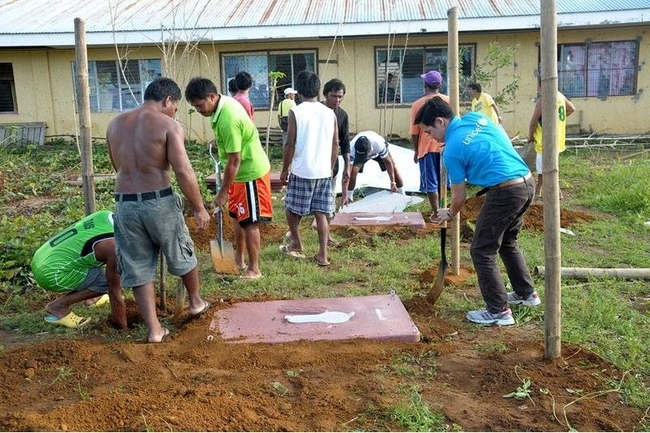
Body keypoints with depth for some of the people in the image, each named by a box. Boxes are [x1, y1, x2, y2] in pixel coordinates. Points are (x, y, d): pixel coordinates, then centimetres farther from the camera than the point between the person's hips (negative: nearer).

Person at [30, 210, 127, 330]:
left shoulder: (106, 215, 2)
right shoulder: (112, 245, -21)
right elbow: (115, 294, -13)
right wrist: (123, 328, -3)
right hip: (51, 274, -9)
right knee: (108, 281, -12)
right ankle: (59, 306, -4)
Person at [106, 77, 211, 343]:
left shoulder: (115, 125, 11)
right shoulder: (168, 125, -7)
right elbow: (183, 172, -15)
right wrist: (199, 208, -7)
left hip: (125, 205, 4)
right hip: (159, 202, -4)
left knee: (138, 269, 13)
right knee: (183, 255, 21)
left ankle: (154, 329, 15)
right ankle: (196, 303, 41)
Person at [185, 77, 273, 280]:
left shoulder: (227, 120, -30)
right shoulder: (226, 102, 0)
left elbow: (234, 160, -27)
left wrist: (223, 192, -21)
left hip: (250, 173, -10)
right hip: (244, 170, 10)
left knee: (249, 222, -2)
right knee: (239, 217, 19)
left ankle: (254, 269, 9)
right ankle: (239, 259, 32)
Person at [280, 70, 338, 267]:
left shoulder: (295, 112, -8)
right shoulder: (330, 113, 3)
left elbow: (290, 144, -8)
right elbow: (335, 144, 6)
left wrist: (284, 169, 2)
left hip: (302, 171, -4)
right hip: (324, 172, 4)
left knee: (292, 209, 16)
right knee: (321, 213, 7)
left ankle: (296, 245, 29)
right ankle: (322, 255, 6)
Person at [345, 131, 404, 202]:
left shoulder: (379, 145, -46)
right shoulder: (352, 149, -44)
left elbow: (388, 162, -31)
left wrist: (393, 183, -28)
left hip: (378, 152, 0)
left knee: (393, 168, -10)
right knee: (352, 171, -22)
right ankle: (349, 198, -4)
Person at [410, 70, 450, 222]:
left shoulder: (418, 104, -7)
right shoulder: (449, 101, 0)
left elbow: (414, 132, -5)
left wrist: (416, 151, 7)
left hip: (428, 148, -3)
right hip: (445, 147, 3)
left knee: (431, 182, 5)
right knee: (442, 181, 16)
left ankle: (436, 214, 7)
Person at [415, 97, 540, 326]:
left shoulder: (452, 150, -10)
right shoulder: (477, 118, 8)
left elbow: (460, 197, -1)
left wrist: (449, 213, 19)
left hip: (505, 192, -9)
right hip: (528, 182, 9)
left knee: (482, 251, 4)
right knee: (507, 241, 27)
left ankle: (499, 311, 8)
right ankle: (526, 293, 39)